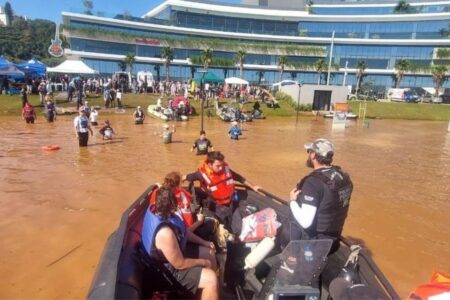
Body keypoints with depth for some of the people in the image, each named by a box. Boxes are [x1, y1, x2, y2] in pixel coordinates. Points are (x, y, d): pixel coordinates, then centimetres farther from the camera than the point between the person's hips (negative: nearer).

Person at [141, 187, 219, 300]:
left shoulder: (155, 209, -12)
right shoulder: (165, 233, -40)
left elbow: (182, 230, 4)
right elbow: (180, 264, -27)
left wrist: (203, 242, 4)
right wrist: (203, 262, -11)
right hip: (170, 269, -9)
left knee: (209, 252, 16)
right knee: (211, 278, -19)